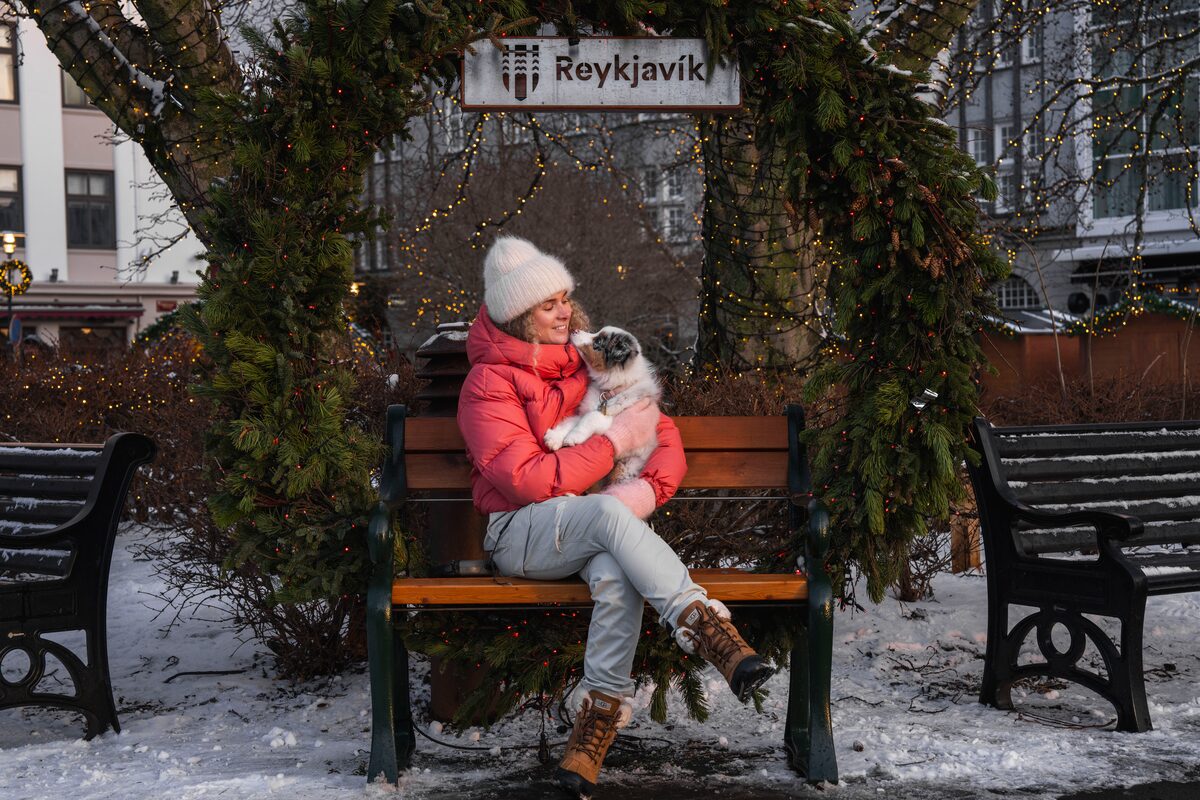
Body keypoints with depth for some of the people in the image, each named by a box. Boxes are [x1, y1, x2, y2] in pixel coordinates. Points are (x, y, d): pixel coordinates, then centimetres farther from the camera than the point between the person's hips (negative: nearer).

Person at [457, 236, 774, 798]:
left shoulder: (592, 363, 12)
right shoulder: (488, 384, -4)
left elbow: (664, 435, 10)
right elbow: (526, 481, -16)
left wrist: (651, 487, -13)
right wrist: (616, 441, -15)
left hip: (592, 530, 4)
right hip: (522, 534, -3)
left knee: (617, 573, -34)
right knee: (608, 511, -36)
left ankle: (600, 712, -32)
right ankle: (708, 629, -42)